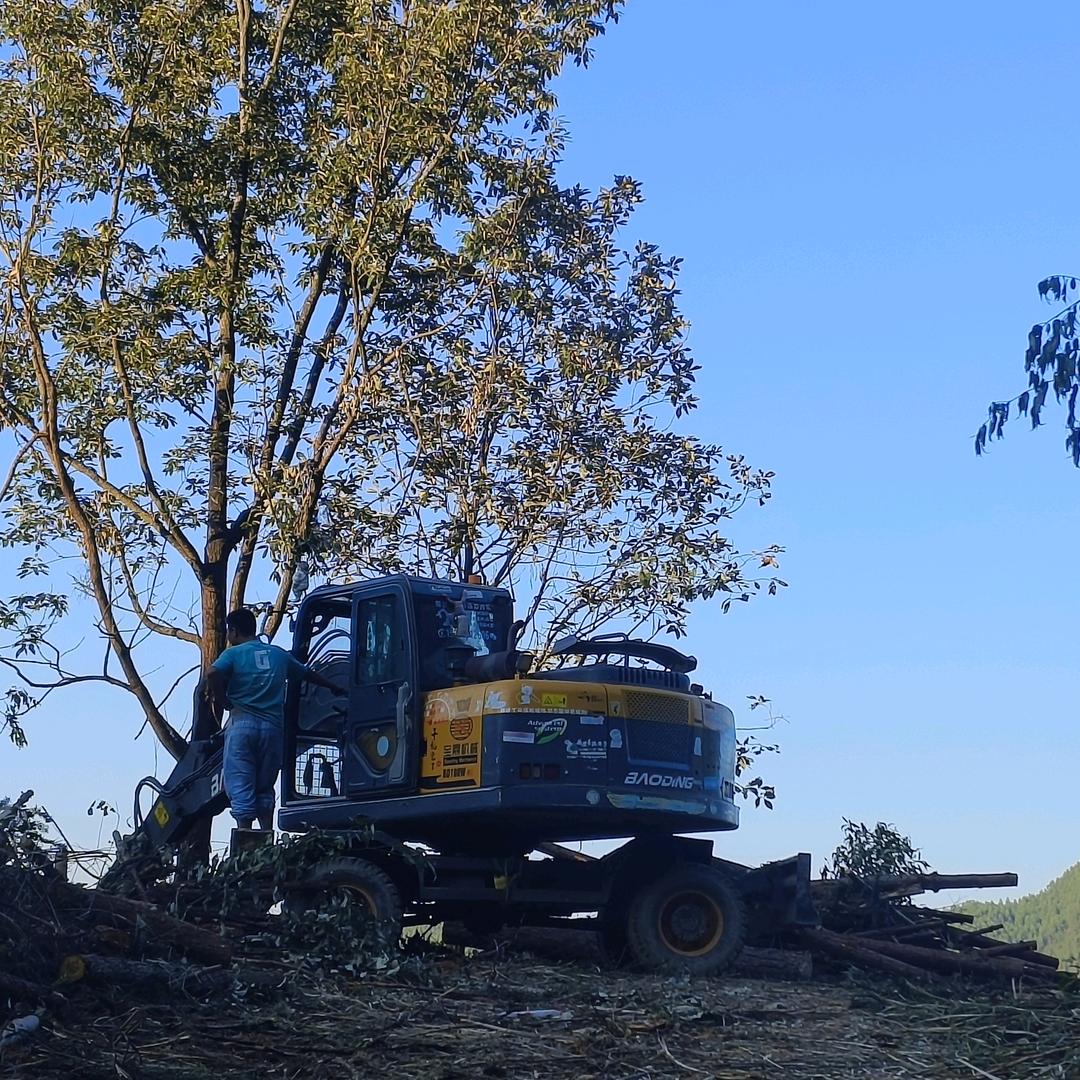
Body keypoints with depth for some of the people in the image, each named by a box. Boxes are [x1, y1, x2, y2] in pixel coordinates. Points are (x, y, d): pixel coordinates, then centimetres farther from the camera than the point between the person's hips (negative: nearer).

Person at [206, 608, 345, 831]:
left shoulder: (233, 654, 3)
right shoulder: (279, 654, 18)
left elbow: (213, 674, -18)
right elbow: (308, 673, 31)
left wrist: (221, 699, -2)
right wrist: (336, 688, 46)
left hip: (242, 723, -4)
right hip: (272, 727, 4)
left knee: (240, 787, -3)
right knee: (265, 787, 14)